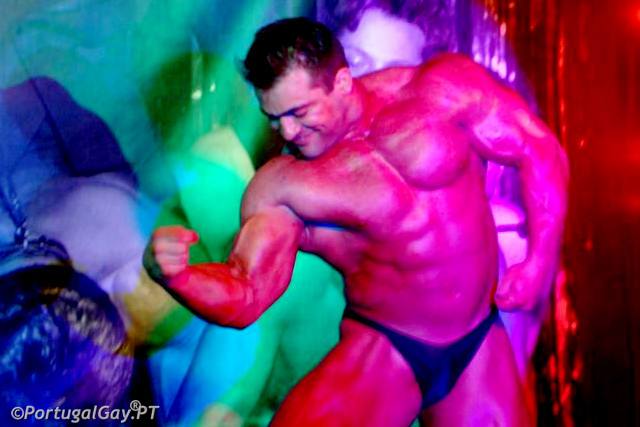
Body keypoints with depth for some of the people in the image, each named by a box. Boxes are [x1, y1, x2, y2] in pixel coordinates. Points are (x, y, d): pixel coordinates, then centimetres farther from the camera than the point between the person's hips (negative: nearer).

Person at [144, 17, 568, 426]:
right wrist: (174, 274, -35)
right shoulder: (283, 185, -13)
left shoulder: (444, 90, -10)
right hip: (380, 353, -2)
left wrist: (539, 263, -8)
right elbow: (243, 296, -15)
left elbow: (541, 152, -2)